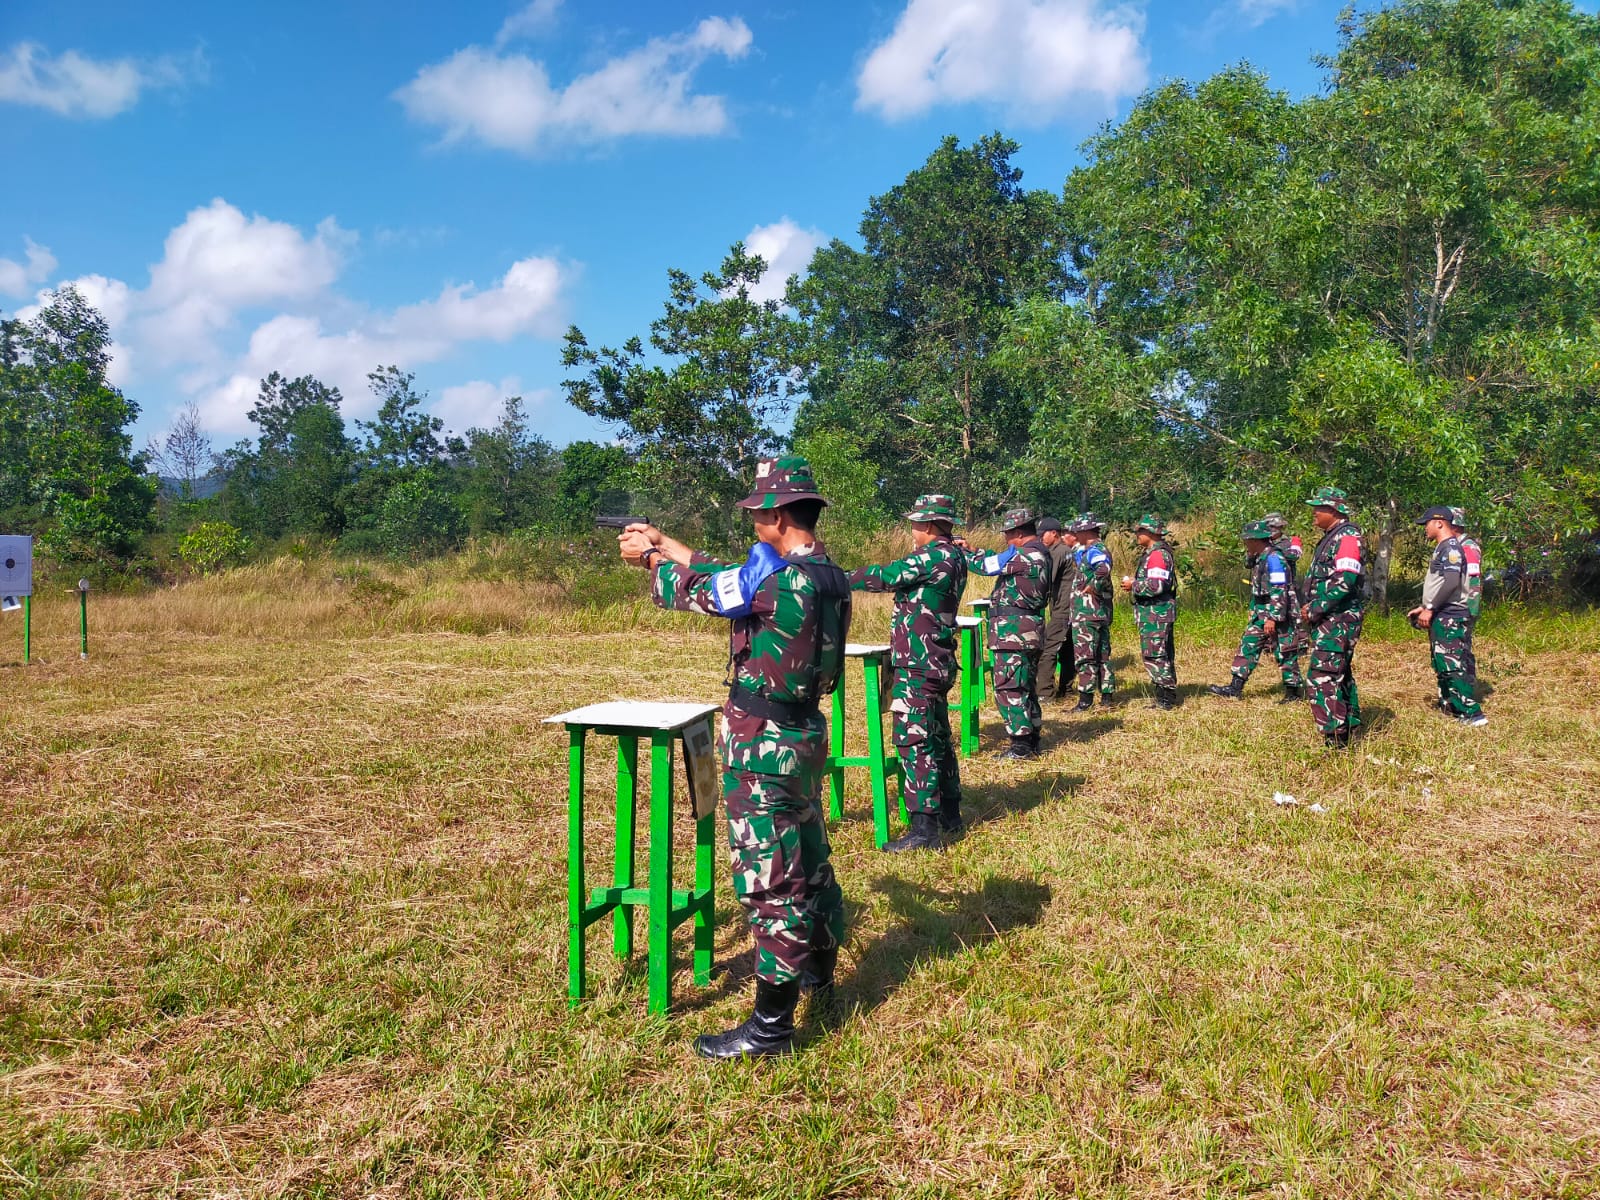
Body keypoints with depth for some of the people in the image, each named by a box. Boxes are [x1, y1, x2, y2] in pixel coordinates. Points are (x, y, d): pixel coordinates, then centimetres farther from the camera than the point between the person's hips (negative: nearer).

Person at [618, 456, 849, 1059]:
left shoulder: (778, 576, -24)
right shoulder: (827, 575, 4)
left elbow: (697, 591, -10)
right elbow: (726, 578, 14)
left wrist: (652, 557, 10)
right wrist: (664, 543, 20)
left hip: (763, 746, -9)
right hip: (806, 736, 9)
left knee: (769, 879, -2)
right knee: (808, 857, 24)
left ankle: (771, 1025, 7)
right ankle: (820, 966, 43)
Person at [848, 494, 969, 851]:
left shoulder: (934, 556, -16)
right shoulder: (954, 557, 13)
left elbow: (883, 577, -15)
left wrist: (843, 578, -2)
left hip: (918, 665, -10)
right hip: (937, 663, 10)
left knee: (915, 741, -8)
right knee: (937, 737, 17)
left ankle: (924, 827, -7)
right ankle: (949, 815, 27)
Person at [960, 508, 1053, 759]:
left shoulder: (1022, 555, -17)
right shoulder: (1040, 553, 14)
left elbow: (986, 566, -13)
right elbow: (998, 561, 21)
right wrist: (973, 550, 17)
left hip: (1014, 631, -10)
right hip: (1031, 631, 10)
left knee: (1008, 687, -5)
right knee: (1026, 685, 17)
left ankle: (1021, 745, -5)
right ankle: (1032, 739, 25)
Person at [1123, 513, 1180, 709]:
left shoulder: (1158, 555, -17)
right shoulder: (1151, 553, 17)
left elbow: (1156, 586, -25)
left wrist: (1133, 586, -12)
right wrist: (1135, 583, 11)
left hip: (1156, 614, -11)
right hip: (1156, 613, 11)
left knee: (1154, 655, -8)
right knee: (1163, 655, 14)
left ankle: (1165, 698, -5)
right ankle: (1168, 696, 21)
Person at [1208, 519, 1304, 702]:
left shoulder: (1274, 558, -20)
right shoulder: (1260, 557, 10)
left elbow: (1279, 591, -25)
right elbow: (1248, 562, 33)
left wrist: (1273, 618, -27)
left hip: (1277, 615, -10)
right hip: (1261, 615, 10)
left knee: (1285, 654, 0)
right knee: (1248, 647, 8)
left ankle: (1293, 693, 11)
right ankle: (1235, 688, 10)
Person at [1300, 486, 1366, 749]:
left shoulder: (1347, 536, -13)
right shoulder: (1330, 537, 18)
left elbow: (1345, 581, -23)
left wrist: (1316, 609, -18)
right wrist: (1311, 606, 9)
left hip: (1339, 619, -11)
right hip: (1328, 619, 11)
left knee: (1322, 675, -15)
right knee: (1340, 674, 16)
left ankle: (1335, 740, -14)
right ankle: (1350, 730, 26)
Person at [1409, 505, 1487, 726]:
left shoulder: (1450, 547, -13)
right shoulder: (1442, 548, 18)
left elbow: (1451, 582, -25)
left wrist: (1430, 608, -21)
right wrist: (1424, 608, 16)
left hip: (1450, 617, -10)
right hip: (1442, 617, 11)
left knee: (1453, 665, -11)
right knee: (1443, 664, 16)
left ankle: (1472, 713, -11)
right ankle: (1449, 705, 25)